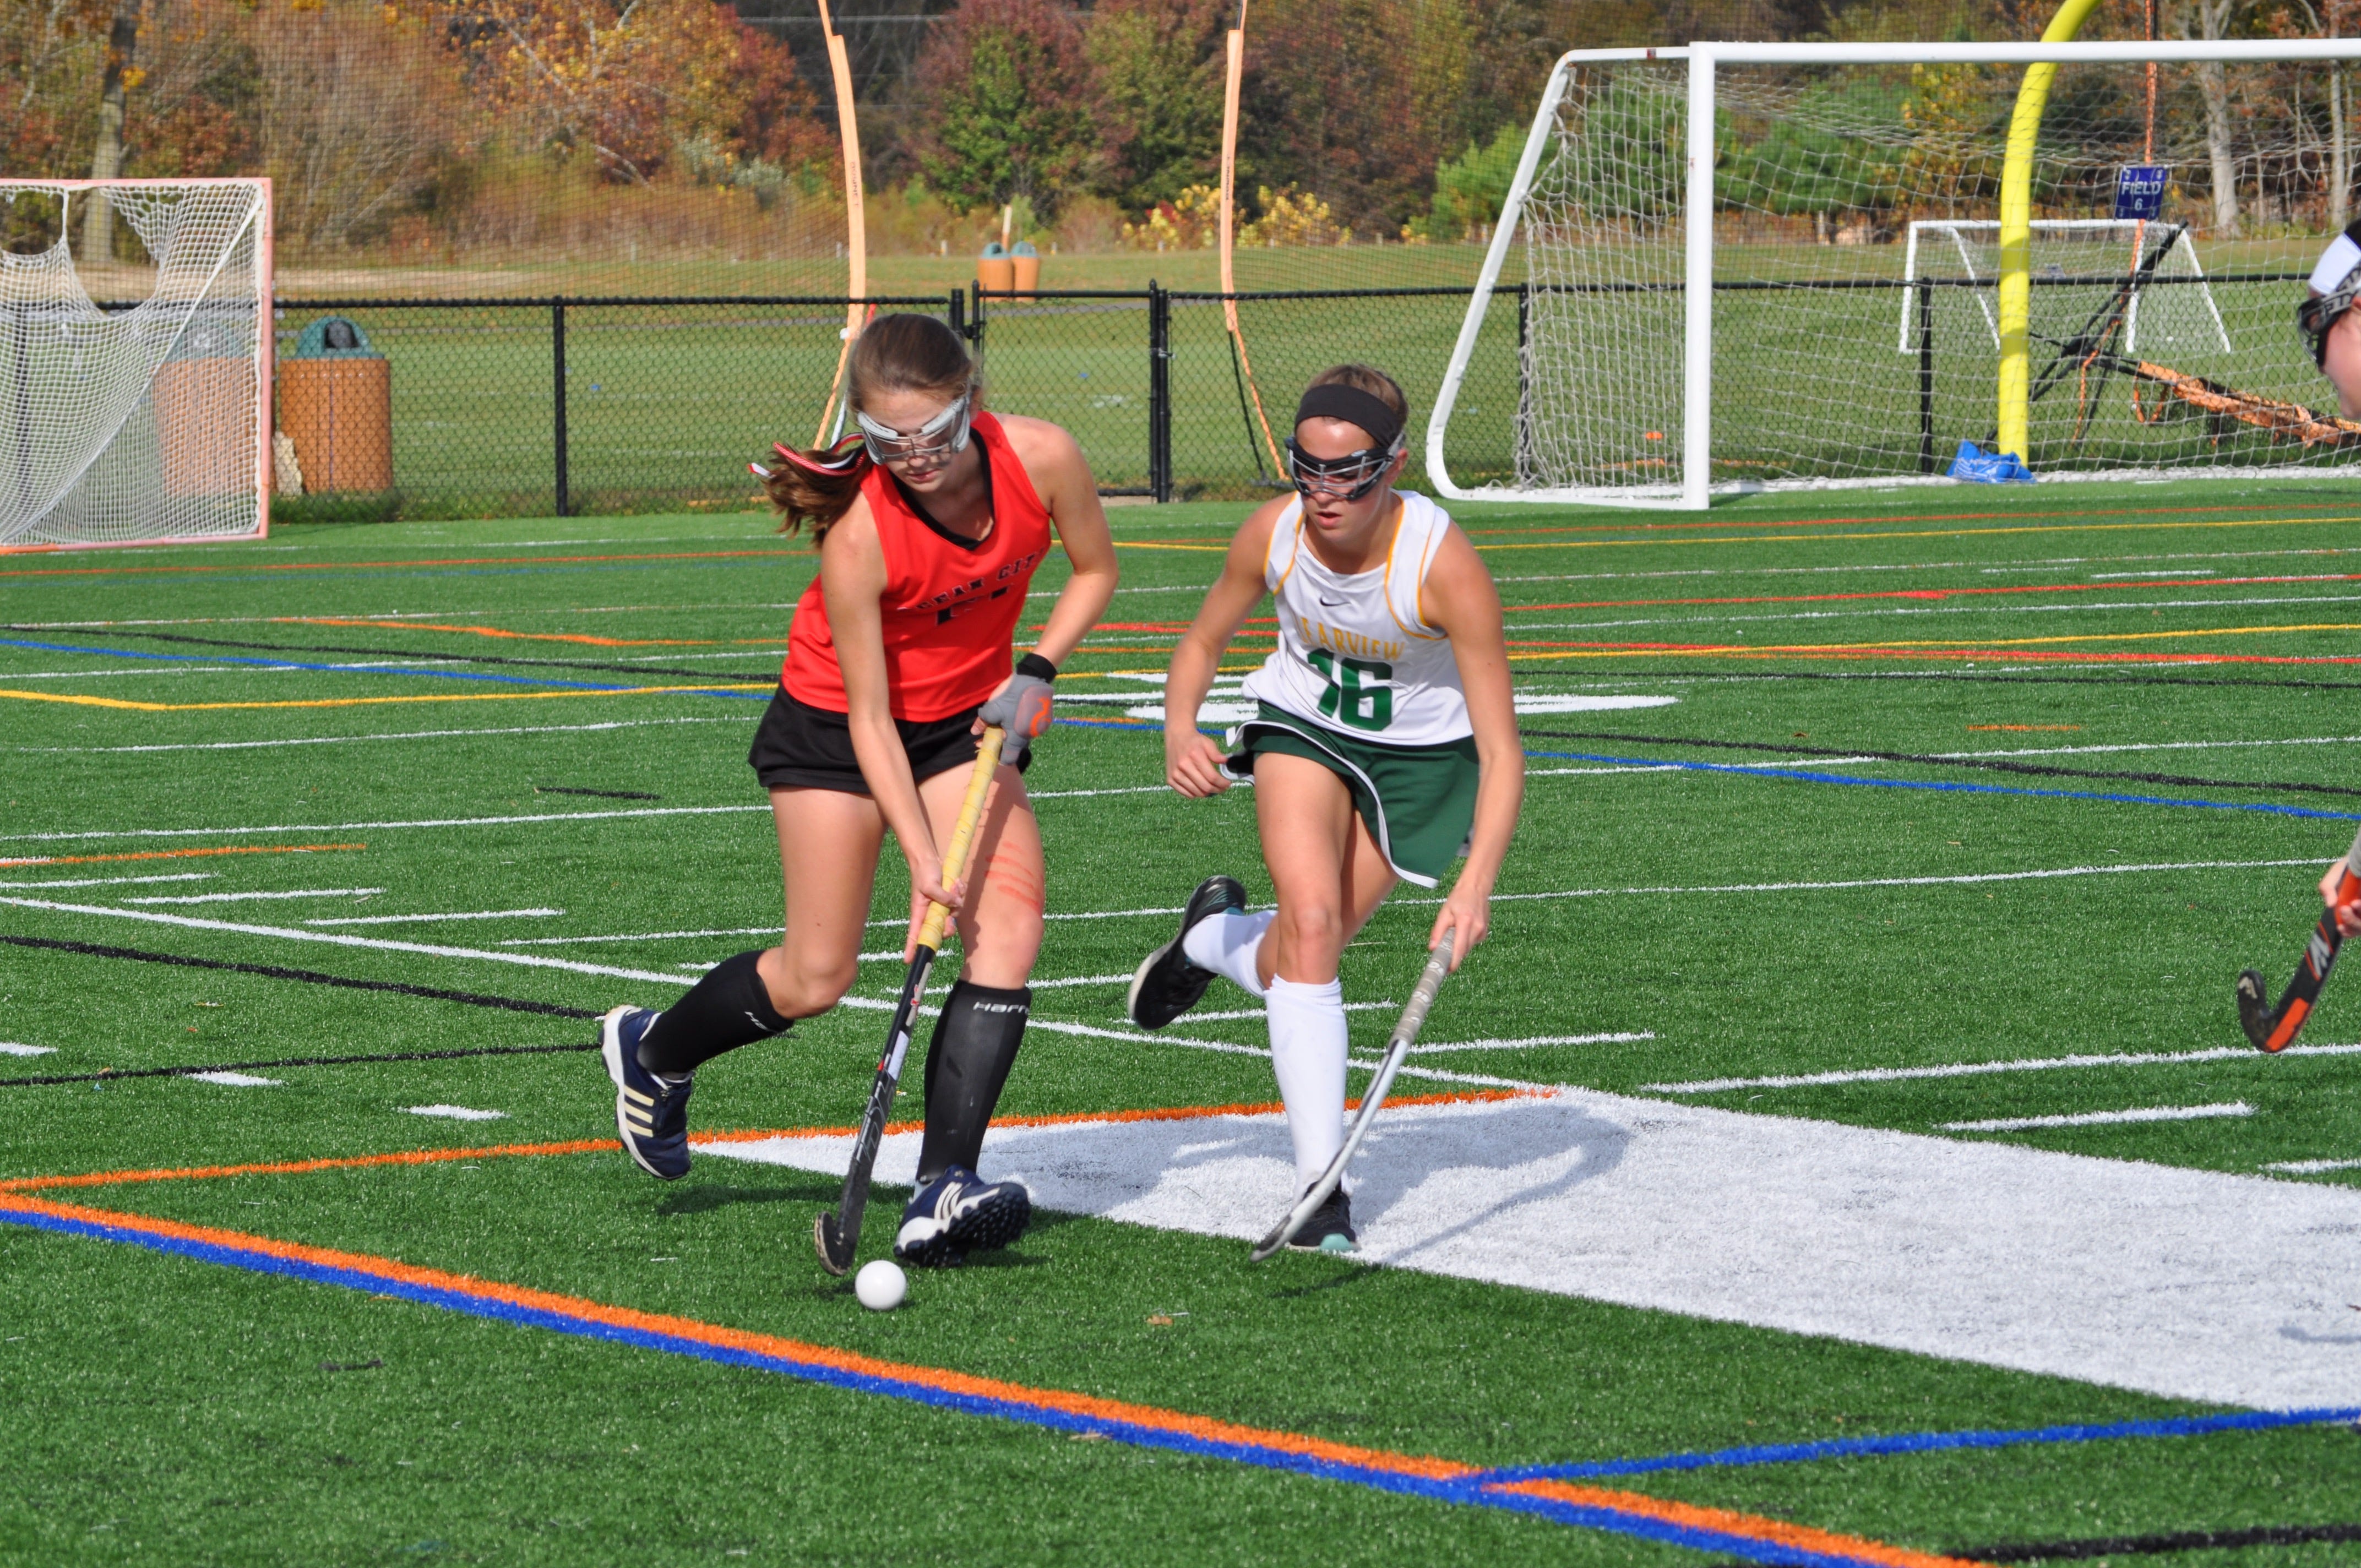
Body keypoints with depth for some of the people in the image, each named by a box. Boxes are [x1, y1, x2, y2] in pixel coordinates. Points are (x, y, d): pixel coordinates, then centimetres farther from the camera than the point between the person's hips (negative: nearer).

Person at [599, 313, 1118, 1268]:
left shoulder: (1041, 459, -23)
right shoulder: (860, 535, -33)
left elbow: (1095, 569, -1)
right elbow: (870, 722, -26)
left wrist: (1035, 675, -14)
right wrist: (921, 857, -30)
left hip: (970, 716, 4)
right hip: (834, 722, -4)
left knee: (1009, 926, -16)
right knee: (817, 977, -2)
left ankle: (943, 1191, -20)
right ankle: (652, 1052, 29)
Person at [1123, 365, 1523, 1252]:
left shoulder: (1444, 565, -33)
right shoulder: (1273, 536, -22)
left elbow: (1501, 750, -31)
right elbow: (1202, 642, -1)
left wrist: (1476, 884, -43)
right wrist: (1180, 729, -22)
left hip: (1420, 754, -1)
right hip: (1302, 724, 1)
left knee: (1294, 964, 1)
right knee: (1311, 922, -20)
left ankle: (1212, 939, 39)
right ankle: (1320, 1179, -16)